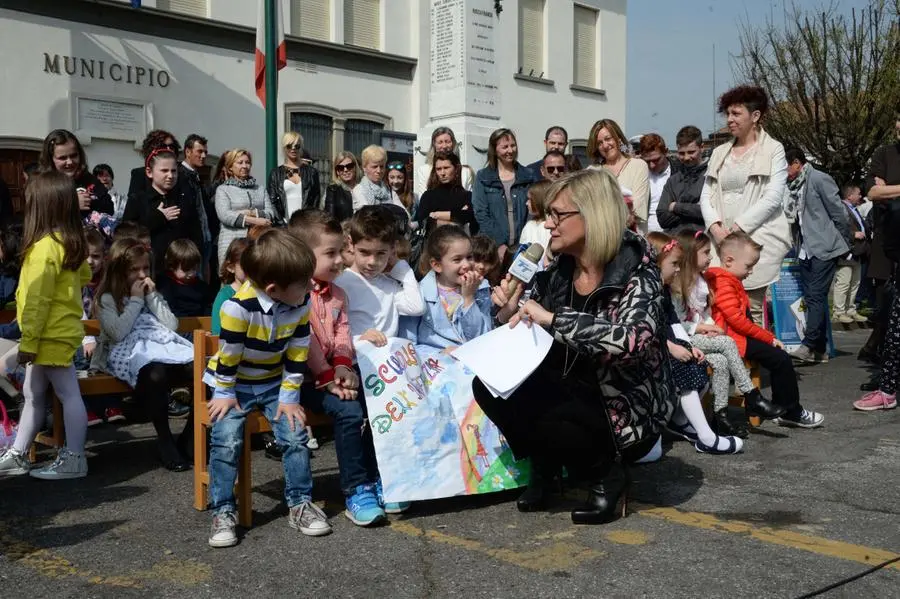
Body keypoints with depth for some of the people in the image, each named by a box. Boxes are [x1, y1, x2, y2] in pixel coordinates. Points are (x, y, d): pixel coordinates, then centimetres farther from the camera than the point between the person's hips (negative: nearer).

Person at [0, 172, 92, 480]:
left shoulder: (44, 247, -19)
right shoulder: (72, 244, 8)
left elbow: (38, 300, -20)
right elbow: (85, 275, 22)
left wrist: (28, 341, -16)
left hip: (51, 335, -10)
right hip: (58, 331, 10)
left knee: (68, 395, -1)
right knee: (32, 395, 16)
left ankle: (73, 459, 6)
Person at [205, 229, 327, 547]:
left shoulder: (301, 305, -14)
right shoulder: (239, 306, -30)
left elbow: (297, 353, -6)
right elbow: (228, 354, -20)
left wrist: (289, 396, -6)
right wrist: (225, 394, -12)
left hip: (275, 383, 4)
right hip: (235, 383, -3)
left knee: (295, 435, -9)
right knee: (226, 440, -17)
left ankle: (300, 504, 6)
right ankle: (223, 512, -4)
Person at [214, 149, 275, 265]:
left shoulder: (260, 189, 17)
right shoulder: (222, 189, 7)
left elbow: (271, 213, 7)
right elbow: (225, 215, -7)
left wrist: (251, 213, -10)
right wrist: (255, 221, -11)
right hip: (232, 242, -3)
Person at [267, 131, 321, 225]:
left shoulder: (311, 171, 12)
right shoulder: (276, 173, 11)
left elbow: (316, 199, 9)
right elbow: (271, 201, 5)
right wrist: (282, 222, -7)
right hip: (284, 224, 0)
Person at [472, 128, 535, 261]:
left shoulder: (528, 176, 9)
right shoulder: (482, 177, 4)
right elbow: (481, 214, -3)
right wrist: (499, 245, -13)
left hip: (521, 246, 1)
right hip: (494, 247, -1)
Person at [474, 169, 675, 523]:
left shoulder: (635, 271, -17)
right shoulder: (556, 272, -1)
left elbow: (634, 339, -37)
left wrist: (552, 319, -35)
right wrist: (508, 313, -13)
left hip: (626, 410, -6)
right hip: (571, 397, 6)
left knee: (548, 420, -31)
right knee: (489, 385, -13)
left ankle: (607, 474, -1)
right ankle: (545, 463, 9)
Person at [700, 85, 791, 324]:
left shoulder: (773, 150, 4)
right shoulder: (719, 152, 19)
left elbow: (772, 198, -7)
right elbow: (706, 196, 13)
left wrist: (738, 228, -14)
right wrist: (715, 227, -5)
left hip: (758, 239, -4)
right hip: (721, 240, 4)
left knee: (753, 308, -7)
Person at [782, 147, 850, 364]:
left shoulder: (819, 179, -9)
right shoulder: (793, 187, 13)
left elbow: (839, 214, -8)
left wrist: (844, 244, -4)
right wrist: (796, 246, 9)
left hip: (824, 248, -8)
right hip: (805, 250, 8)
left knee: (816, 295, -12)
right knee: (811, 298, 7)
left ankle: (809, 345, -15)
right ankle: (820, 349, 11)